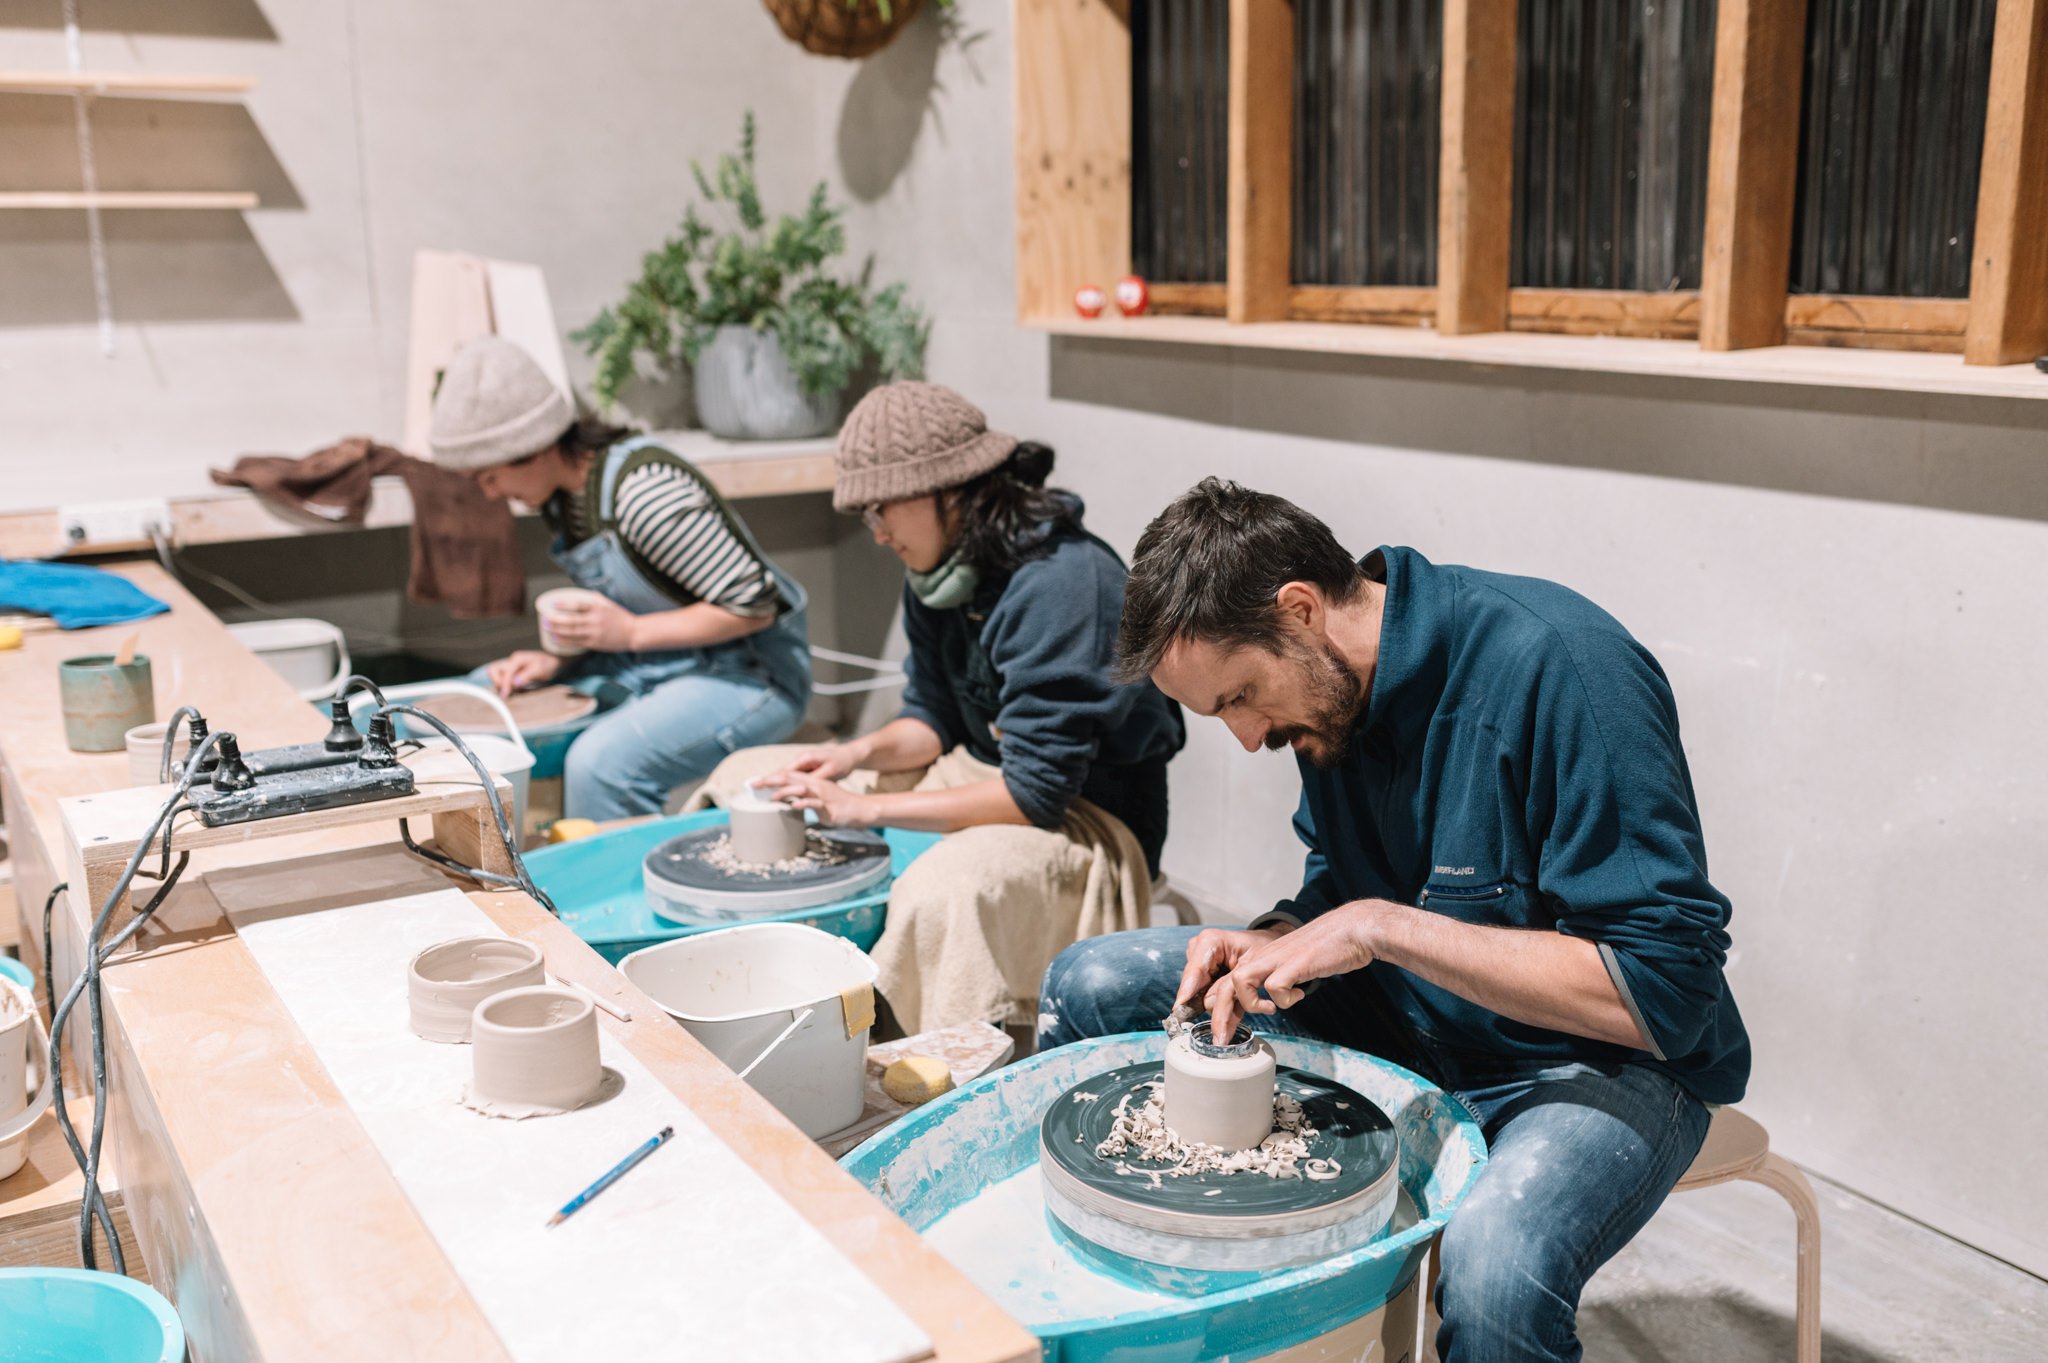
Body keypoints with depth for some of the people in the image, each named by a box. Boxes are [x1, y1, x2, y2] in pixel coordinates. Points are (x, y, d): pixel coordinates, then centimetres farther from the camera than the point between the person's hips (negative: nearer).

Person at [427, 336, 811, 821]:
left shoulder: (644, 492, -25)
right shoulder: (564, 493, 3)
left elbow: (753, 605, -24)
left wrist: (631, 633, -23)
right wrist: (557, 662, -3)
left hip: (749, 674, -10)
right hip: (653, 668, 10)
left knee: (601, 763, -34)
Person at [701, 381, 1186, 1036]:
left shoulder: (1061, 583, -27)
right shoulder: (940, 570, 0)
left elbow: (1036, 793, -28)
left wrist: (865, 809, -25)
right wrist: (857, 755, -9)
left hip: (1084, 812, -9)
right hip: (980, 772, 10)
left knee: (945, 890, -42)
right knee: (741, 778, 11)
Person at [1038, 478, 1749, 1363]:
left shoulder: (1562, 672, -27)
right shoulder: (1329, 686, -3)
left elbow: (1665, 993, -28)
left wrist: (1381, 927, -29)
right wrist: (1273, 944, -12)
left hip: (1593, 1060, -7)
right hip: (1405, 1018, 7)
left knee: (1495, 1271, -40)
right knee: (1089, 988, 0)